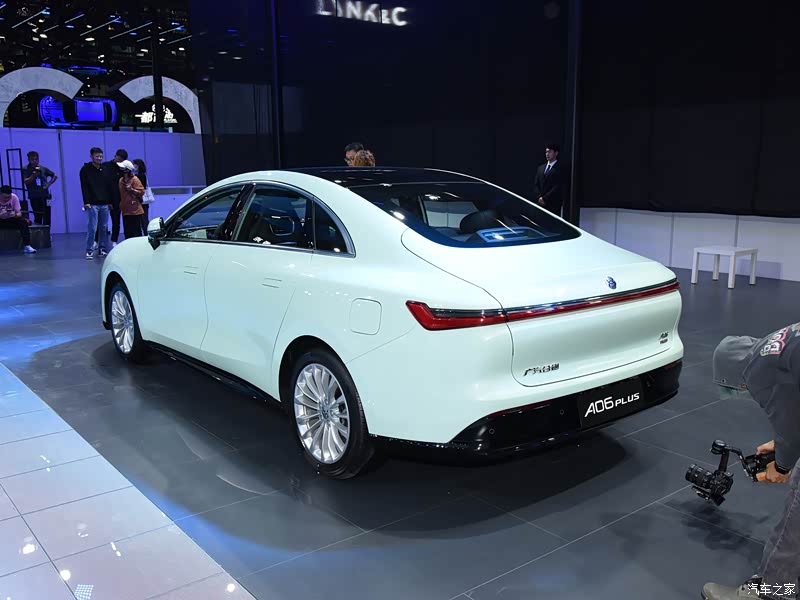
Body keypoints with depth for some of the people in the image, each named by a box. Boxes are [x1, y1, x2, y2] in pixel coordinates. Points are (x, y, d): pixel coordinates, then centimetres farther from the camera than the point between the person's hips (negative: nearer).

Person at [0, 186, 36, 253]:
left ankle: (27, 246, -27)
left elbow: (19, 213, -13)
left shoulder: (14, 197, -14)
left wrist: (15, 215, -36)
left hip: (10, 220, 1)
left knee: (23, 222, -26)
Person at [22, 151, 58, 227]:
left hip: (45, 196, 2)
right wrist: (34, 175, -17)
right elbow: (26, 181, -9)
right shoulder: (25, 169, 2)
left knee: (47, 217, 2)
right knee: (38, 217, -3)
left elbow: (55, 176, 20)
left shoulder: (43, 168, 9)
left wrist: (49, 184, 7)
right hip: (34, 197, -2)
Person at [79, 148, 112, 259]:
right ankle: (89, 250, -3)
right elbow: (84, 187, -5)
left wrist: (110, 201, 10)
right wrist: (86, 202, -12)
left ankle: (103, 249, 14)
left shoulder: (104, 169, 13)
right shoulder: (85, 169, 0)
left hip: (104, 204, 4)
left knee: (104, 228, 6)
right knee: (92, 228, -7)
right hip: (92, 204, -4)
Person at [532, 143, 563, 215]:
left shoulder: (560, 169, -3)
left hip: (553, 204, -5)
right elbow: (536, 185, 14)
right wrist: (539, 197, -3)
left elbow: (557, 187, -11)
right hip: (540, 203, 5)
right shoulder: (541, 168, 17)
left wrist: (545, 198, -13)